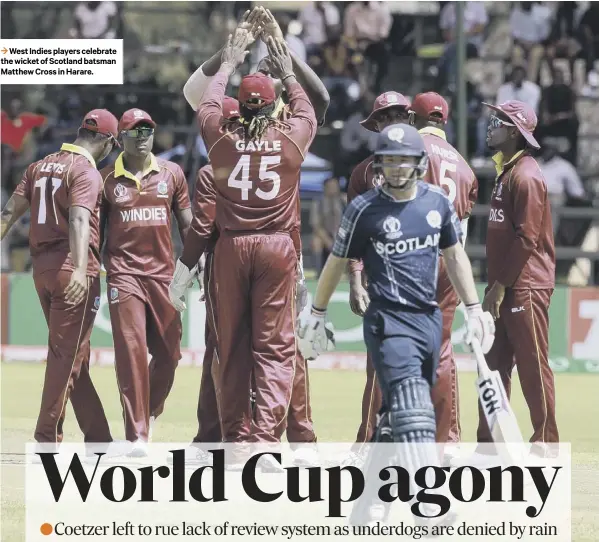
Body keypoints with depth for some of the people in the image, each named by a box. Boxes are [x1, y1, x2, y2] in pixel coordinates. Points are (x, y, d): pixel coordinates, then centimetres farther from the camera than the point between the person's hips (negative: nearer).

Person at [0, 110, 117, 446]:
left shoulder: (40, 166, 15)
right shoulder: (87, 172, -8)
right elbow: (78, 219, -24)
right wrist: (81, 269, -35)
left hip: (41, 266, 8)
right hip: (71, 268, -8)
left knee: (72, 355, 13)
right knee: (66, 355, -3)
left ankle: (98, 436, 17)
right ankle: (48, 437, -4)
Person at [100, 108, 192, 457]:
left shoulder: (171, 174, 8)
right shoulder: (106, 179, 4)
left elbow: (187, 224, 11)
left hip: (163, 272, 2)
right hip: (124, 273, -2)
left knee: (169, 353, 5)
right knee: (131, 352, -11)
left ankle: (150, 413, 31)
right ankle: (137, 435, -10)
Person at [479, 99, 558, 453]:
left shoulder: (526, 176, -14)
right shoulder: (507, 172, 16)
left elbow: (526, 238, -18)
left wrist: (501, 286, -17)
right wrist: (495, 286, 15)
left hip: (526, 287, -10)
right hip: (505, 287, 10)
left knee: (534, 368, -5)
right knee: (494, 364, 10)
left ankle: (547, 443, -1)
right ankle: (489, 445, 14)